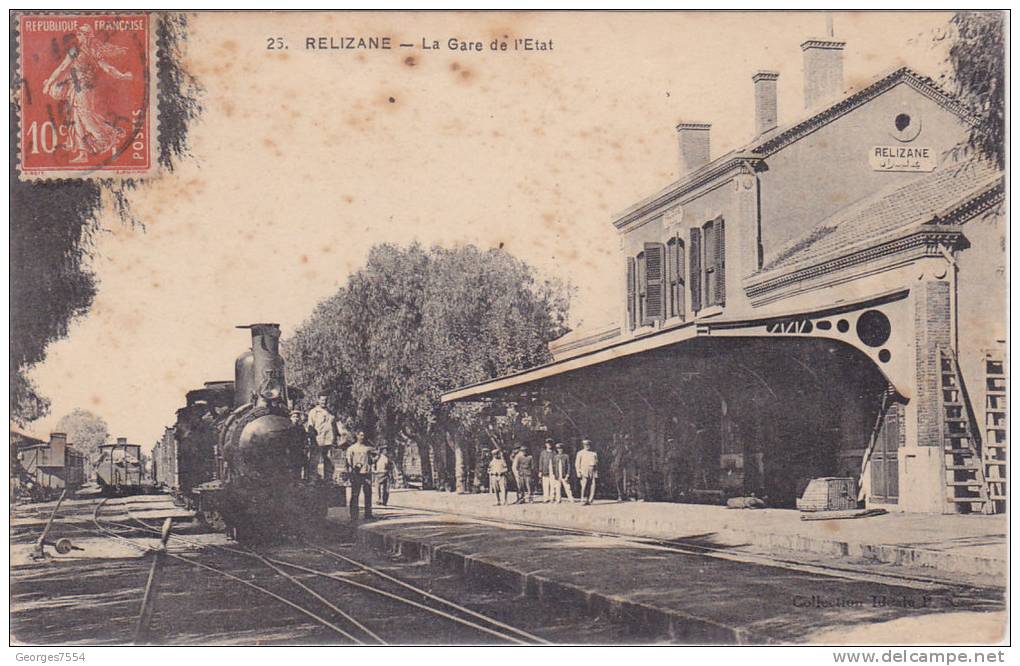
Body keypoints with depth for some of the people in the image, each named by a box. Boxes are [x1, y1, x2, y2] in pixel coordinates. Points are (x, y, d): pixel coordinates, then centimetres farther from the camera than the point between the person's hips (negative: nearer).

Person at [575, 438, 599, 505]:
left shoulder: (594, 454, 14)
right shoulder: (580, 453, 6)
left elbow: (596, 464, 14)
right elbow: (577, 464, 2)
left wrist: (596, 473, 8)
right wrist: (579, 473, -7)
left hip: (592, 473, 3)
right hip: (584, 472, -3)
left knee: (592, 487, -5)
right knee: (584, 486, -12)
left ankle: (590, 500, 0)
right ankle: (584, 500, -6)